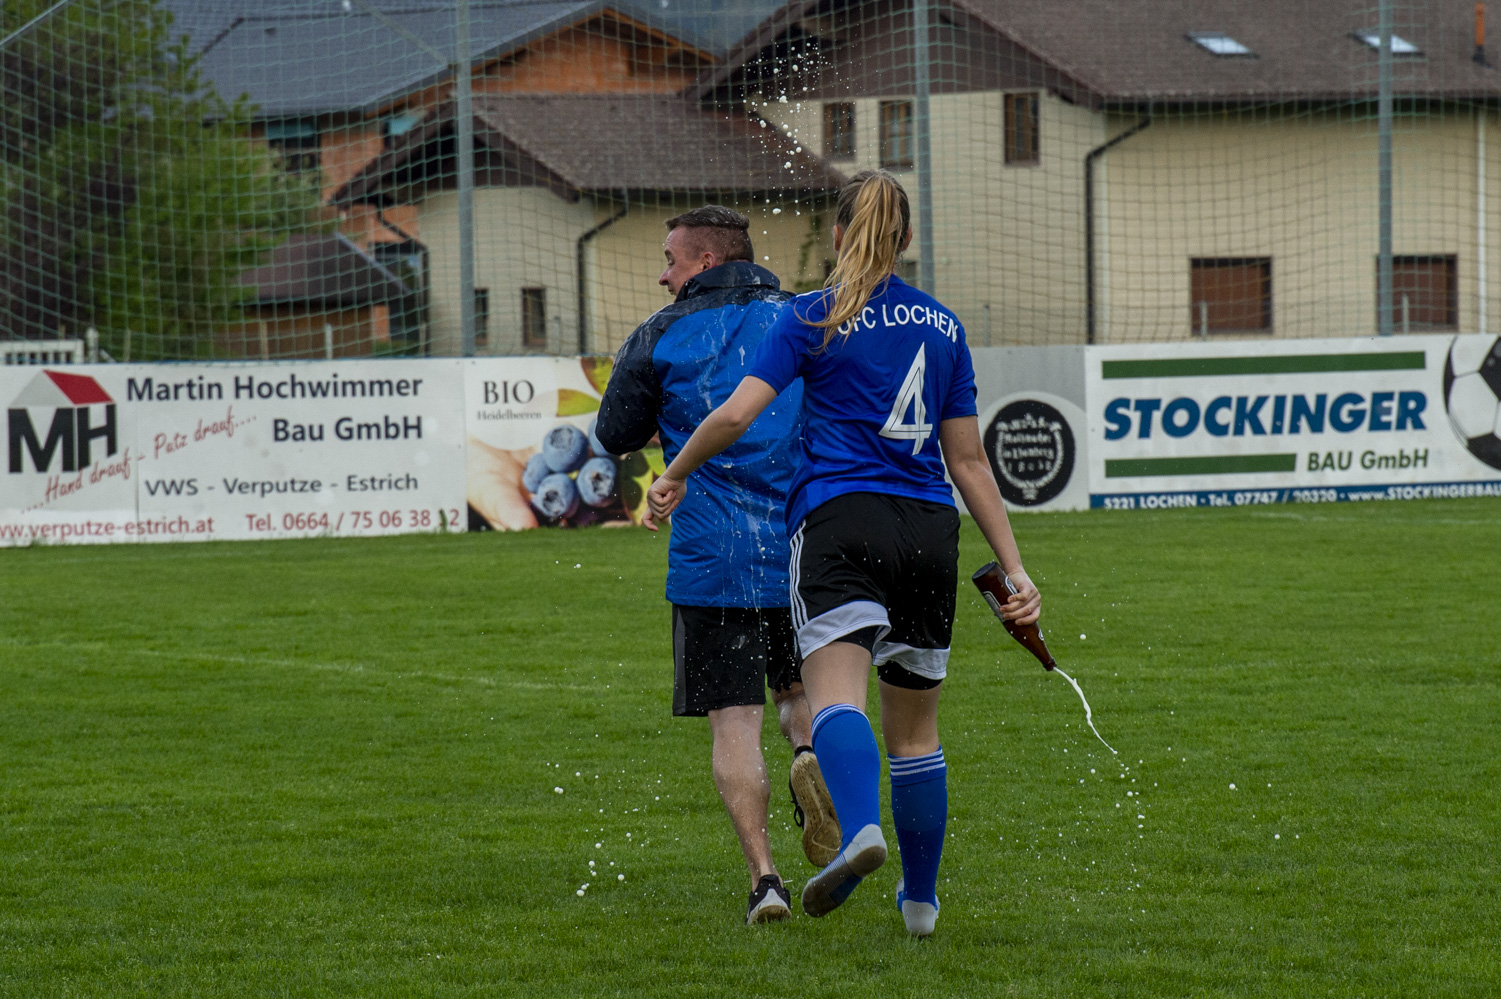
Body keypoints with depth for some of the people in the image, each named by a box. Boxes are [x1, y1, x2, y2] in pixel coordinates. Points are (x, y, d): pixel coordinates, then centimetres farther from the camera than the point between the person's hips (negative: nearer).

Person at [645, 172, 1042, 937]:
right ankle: (920, 900, 24)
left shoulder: (815, 317, 3)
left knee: (836, 693, -21)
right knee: (915, 726, 15)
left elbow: (735, 415, -6)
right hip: (929, 529, 4)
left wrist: (676, 474, 12)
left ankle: (861, 830, -49)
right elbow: (968, 459, 15)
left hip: (840, 518, -4)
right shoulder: (942, 325, 15)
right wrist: (1013, 567, 18)